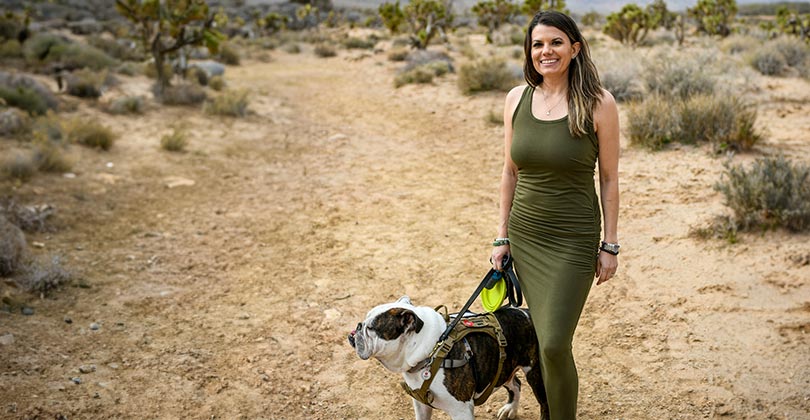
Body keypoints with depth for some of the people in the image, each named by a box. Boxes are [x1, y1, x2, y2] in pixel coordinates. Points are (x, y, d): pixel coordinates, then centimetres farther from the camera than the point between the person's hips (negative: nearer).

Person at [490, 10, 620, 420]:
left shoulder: (598, 103, -11)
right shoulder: (517, 98, 1)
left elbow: (609, 179, -5)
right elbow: (510, 172, 8)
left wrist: (610, 245, -5)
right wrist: (503, 235, 7)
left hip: (574, 239, -4)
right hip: (525, 235, 4)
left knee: (554, 344, -7)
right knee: (544, 339, 13)